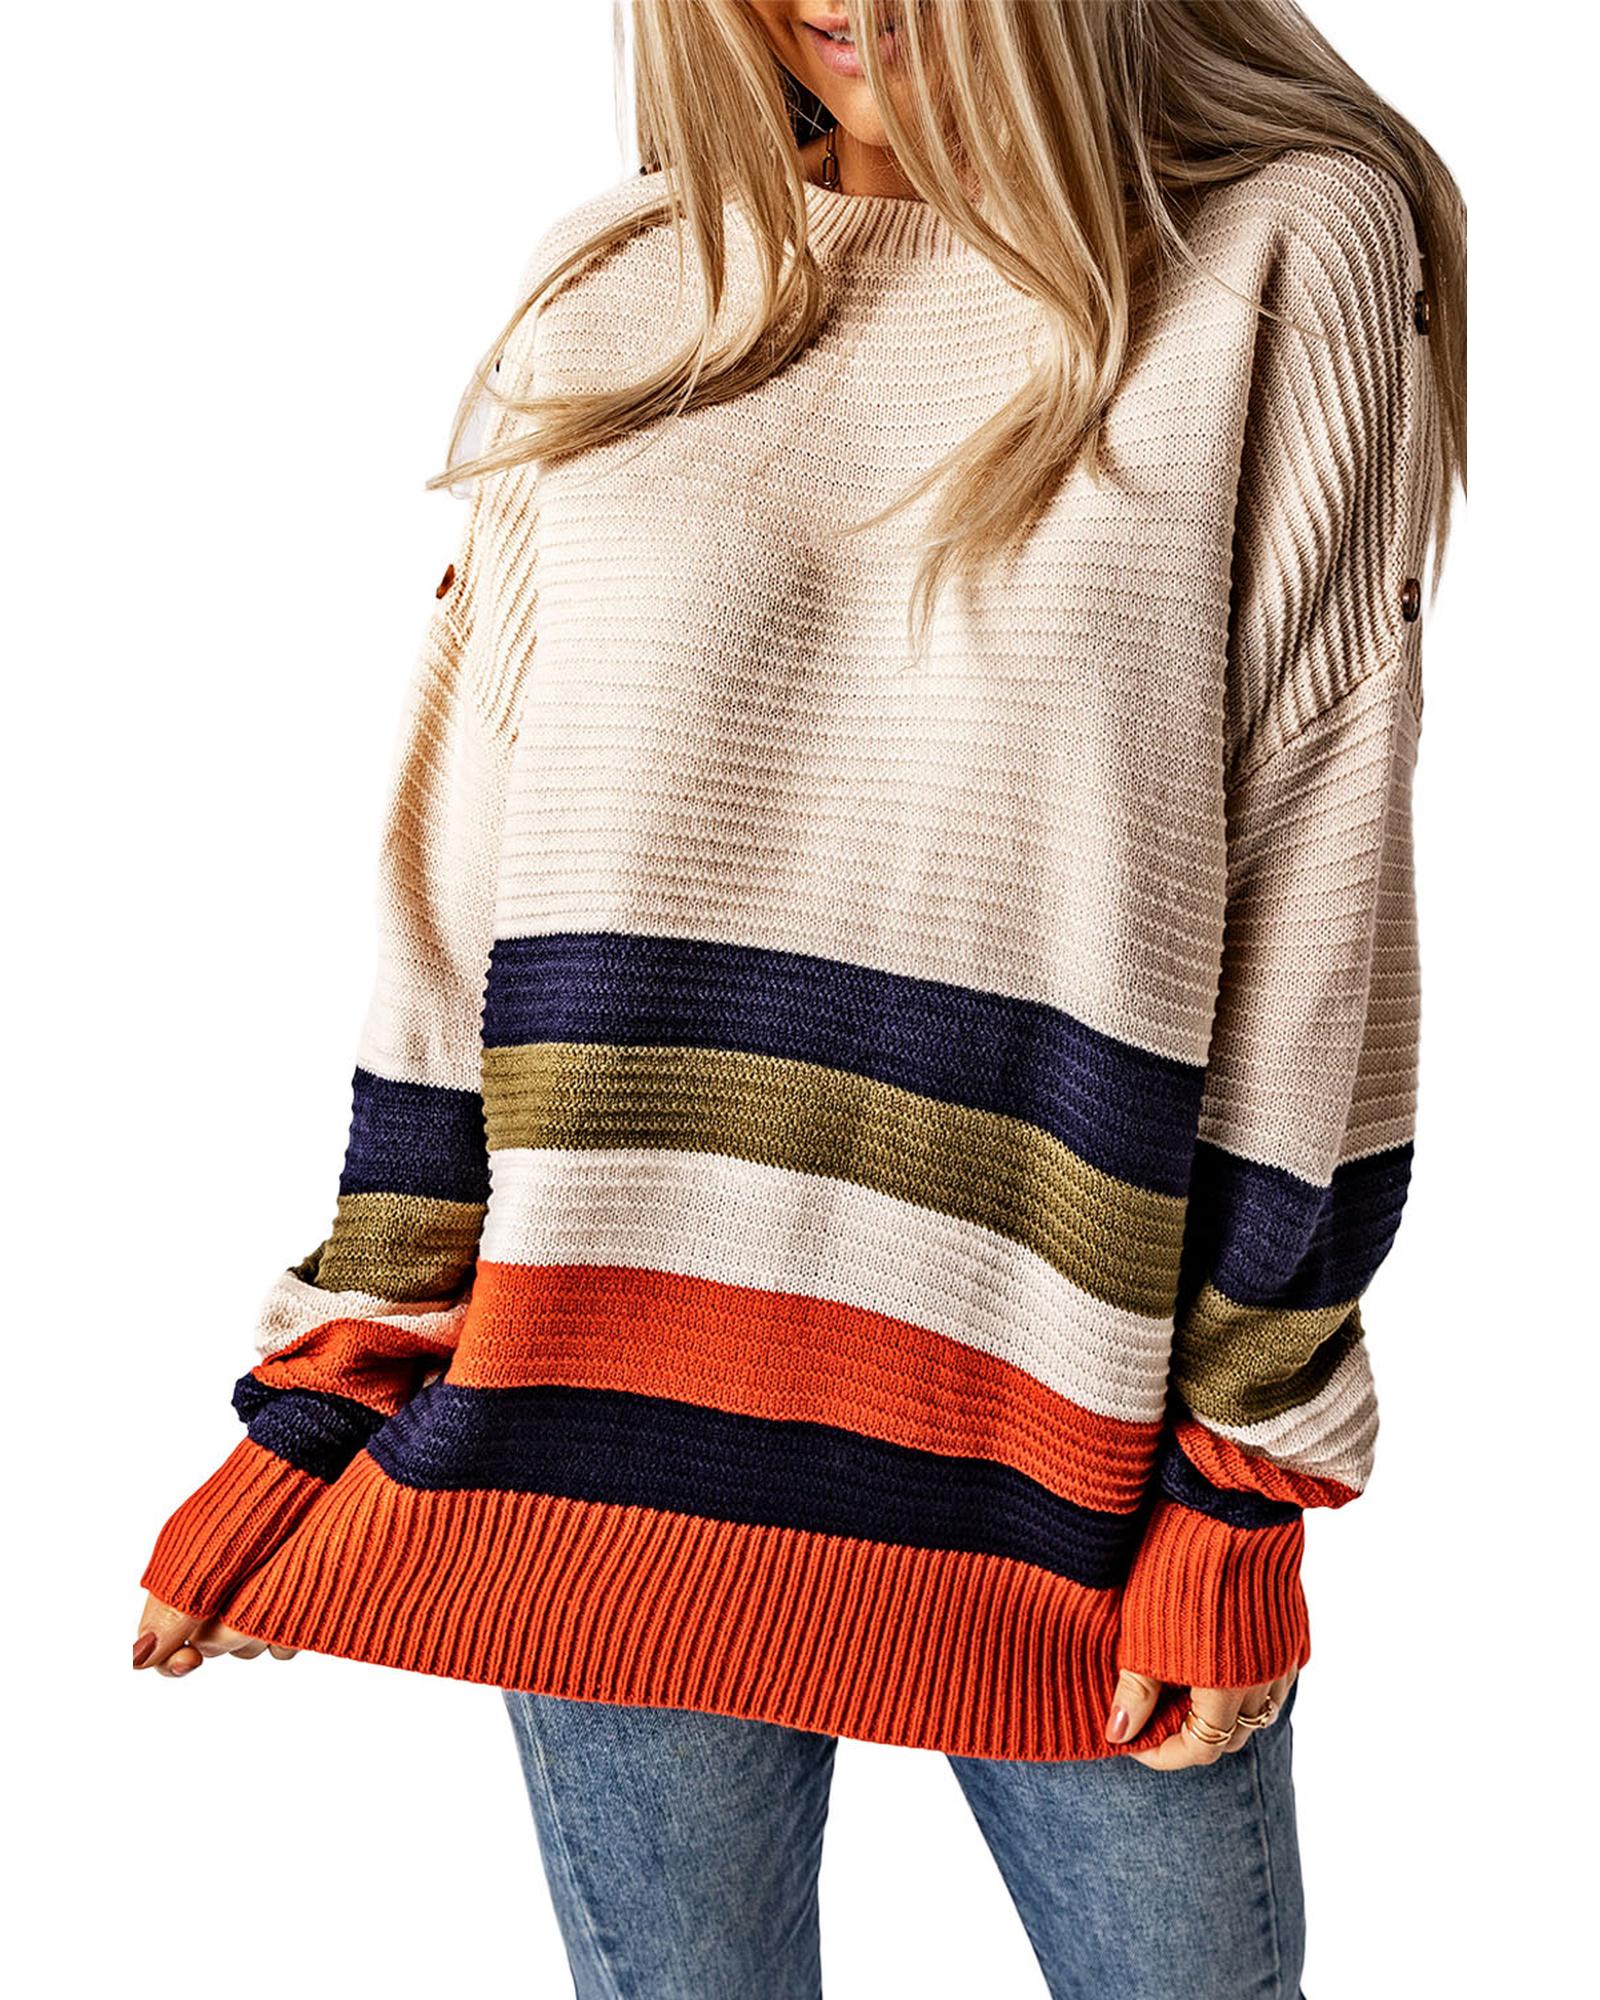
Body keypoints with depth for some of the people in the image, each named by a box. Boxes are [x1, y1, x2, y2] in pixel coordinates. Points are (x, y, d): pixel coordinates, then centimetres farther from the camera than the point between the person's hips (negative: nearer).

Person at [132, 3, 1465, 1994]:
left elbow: (1314, 905, -4)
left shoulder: (1286, 257, -1)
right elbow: (457, 873, 5)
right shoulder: (615, 293, 7)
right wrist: (330, 1403, 3)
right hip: (603, 1418, 2)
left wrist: (1245, 1482, -5)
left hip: (1058, 1435, -1)